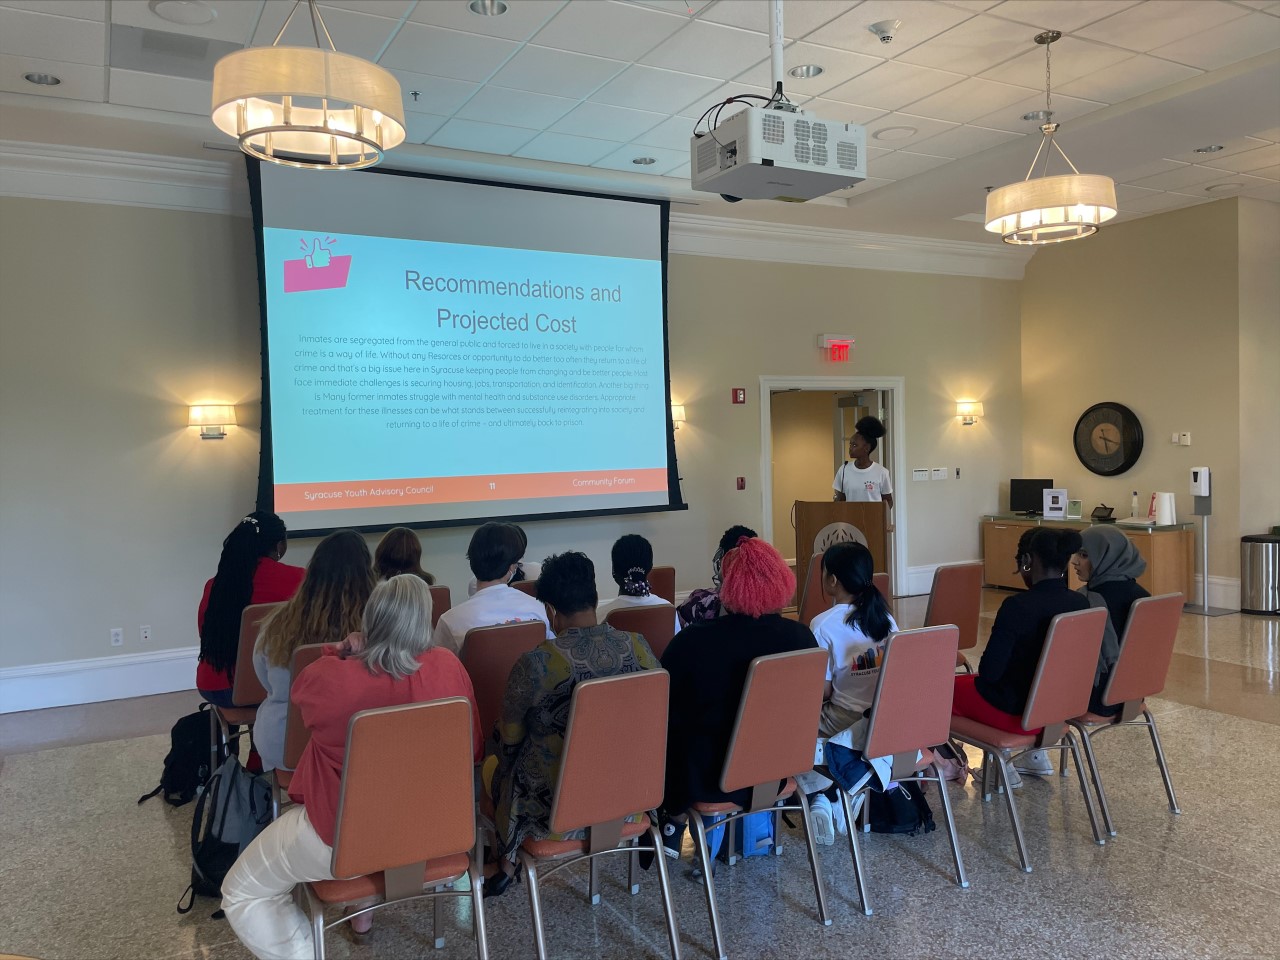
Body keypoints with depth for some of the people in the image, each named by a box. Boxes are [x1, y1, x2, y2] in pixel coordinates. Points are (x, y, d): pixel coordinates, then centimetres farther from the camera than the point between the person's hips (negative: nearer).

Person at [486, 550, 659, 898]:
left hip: (557, 811, -4)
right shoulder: (638, 647, -12)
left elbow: (509, 739, -9)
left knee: (496, 766, 28)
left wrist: (502, 765, 14)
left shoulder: (535, 664, -25)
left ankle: (508, 864, 42)